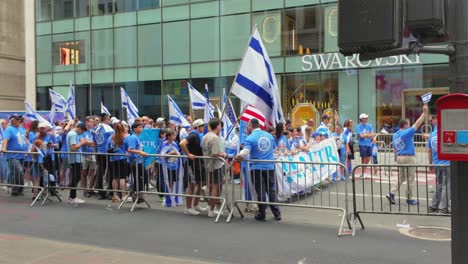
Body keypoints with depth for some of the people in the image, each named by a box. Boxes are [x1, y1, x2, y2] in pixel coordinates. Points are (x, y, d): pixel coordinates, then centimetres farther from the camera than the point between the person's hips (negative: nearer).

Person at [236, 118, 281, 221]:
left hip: (257, 168, -4)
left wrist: (236, 158, -5)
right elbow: (274, 149, 20)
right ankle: (277, 213, 15)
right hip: (270, 167, 4)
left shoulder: (250, 138, -11)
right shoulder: (269, 136, 7)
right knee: (271, 190, 12)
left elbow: (244, 153, -22)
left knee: (261, 191, 4)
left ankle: (261, 214, 13)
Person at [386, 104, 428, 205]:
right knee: (410, 179, 2)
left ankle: (391, 193, 2)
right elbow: (417, 124, -15)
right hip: (408, 157, -8)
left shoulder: (395, 135, 10)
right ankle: (409, 199, 9)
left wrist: (396, 158, 26)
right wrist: (424, 113, -12)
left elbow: (394, 148, 17)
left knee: (401, 177, 15)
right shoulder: (407, 133, -14)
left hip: (400, 157, 8)